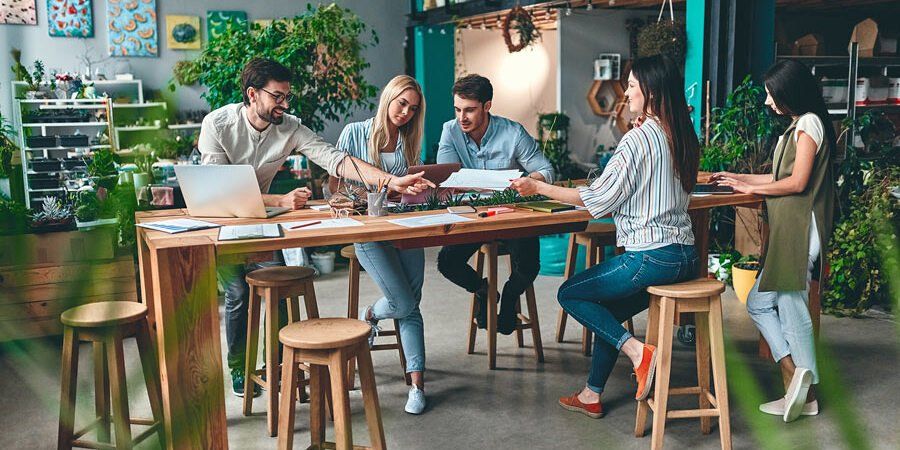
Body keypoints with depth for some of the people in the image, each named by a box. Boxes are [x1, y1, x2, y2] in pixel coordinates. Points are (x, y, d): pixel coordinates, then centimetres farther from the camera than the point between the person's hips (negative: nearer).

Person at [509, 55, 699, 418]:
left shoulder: (639, 137, -14)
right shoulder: (683, 136, 11)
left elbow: (599, 197, -12)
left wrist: (539, 188, -4)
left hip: (652, 257, -9)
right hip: (685, 255, 9)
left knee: (570, 294, 7)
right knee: (606, 312, 22)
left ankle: (637, 351, -3)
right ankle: (592, 396, 28)